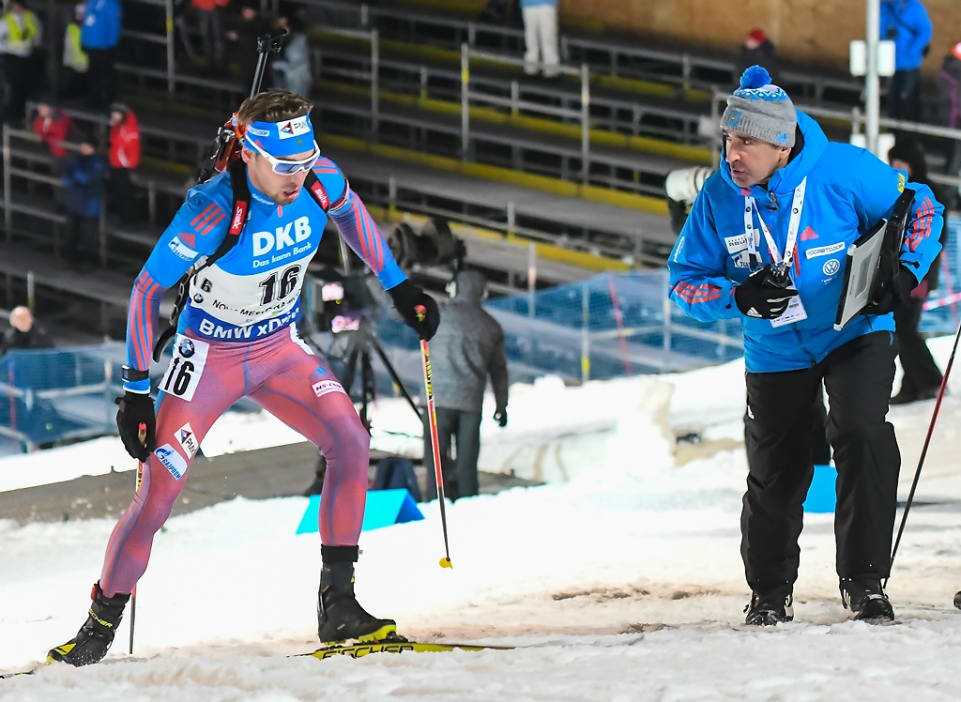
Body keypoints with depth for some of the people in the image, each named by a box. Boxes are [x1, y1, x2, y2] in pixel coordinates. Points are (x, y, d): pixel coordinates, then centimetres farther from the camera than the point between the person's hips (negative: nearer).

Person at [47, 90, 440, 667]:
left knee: (351, 443, -17)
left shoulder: (321, 180, -16)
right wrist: (136, 392, -20)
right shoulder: (213, 212, -31)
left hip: (281, 348, 4)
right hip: (211, 355, -4)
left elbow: (350, 211, 10)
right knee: (157, 495, -10)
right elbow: (147, 290, -20)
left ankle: (338, 605, -10)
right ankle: (100, 628, 8)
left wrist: (399, 286, 12)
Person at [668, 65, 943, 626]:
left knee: (863, 436, -22)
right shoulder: (720, 196, -13)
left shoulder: (841, 171, -20)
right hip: (775, 352, 2)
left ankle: (864, 580, -12)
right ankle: (771, 592, 30)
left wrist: (902, 273, -21)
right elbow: (686, 279, -4)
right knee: (777, 473, 7)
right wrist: (739, 296, -24)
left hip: (856, 333, -2)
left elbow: (920, 207, -6)